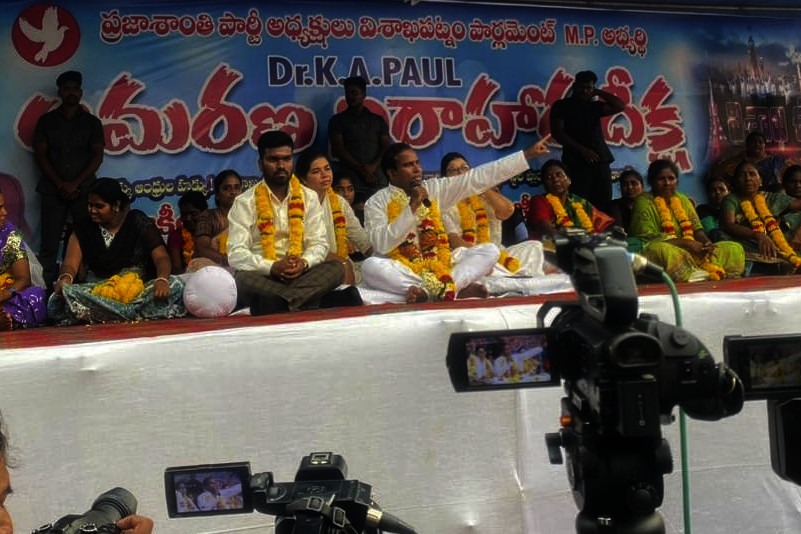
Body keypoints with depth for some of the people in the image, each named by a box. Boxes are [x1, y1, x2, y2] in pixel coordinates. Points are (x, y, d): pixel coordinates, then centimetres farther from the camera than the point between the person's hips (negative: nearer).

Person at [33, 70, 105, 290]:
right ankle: (46, 287, 0)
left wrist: (75, 183, -9)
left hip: (84, 190, 0)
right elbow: (40, 154, 3)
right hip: (53, 190, 1)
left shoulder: (92, 122, 8)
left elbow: (97, 156, 1)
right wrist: (60, 184, -8)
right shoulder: (46, 120, 9)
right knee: (49, 244, -3)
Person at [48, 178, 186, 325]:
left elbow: (161, 257, -8)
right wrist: (65, 278, -30)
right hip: (95, 293, 1)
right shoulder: (83, 228, 7)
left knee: (176, 285, -30)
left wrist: (162, 280, -31)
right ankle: (139, 313, -32)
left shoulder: (138, 222, 2)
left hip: (139, 292, -1)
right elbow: (70, 263, -4)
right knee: (57, 301, -30)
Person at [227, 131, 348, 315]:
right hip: (263, 276, -3)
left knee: (336, 268, -25)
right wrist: (272, 267, -25)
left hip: (301, 274, 3)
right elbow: (236, 254, -9)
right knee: (245, 280, -36)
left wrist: (305, 262, -16)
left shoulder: (309, 197, 10)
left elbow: (319, 243, 7)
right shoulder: (245, 202, 0)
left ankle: (278, 303, -33)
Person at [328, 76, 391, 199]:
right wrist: (361, 170, -10)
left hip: (378, 180, 2)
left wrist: (373, 166, -11)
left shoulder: (378, 120, 18)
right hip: (351, 180, -2)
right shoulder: (337, 120, 11)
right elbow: (338, 149, 0)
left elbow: (386, 147, 9)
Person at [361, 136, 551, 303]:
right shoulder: (377, 202, -3)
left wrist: (528, 153, -1)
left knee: (490, 250, -11)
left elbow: (480, 177, 3)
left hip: (439, 264, 4)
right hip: (402, 270, -4)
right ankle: (457, 288, -33)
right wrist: (411, 207, -21)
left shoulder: (435, 188, 7)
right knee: (371, 266, -35)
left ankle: (429, 290, -29)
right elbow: (381, 245, -17)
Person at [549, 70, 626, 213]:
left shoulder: (594, 106, 21)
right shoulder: (562, 105, 7)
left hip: (601, 160, 5)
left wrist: (598, 92, 14)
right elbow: (557, 132, -4)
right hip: (577, 161, -5)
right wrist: (582, 150, -12)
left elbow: (620, 106, 15)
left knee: (604, 204, -1)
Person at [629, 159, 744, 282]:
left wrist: (707, 243, -10)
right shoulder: (644, 201, -2)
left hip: (690, 251, 7)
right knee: (660, 249, -40)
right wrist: (687, 243, -17)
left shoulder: (682, 199, 18)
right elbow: (647, 237, -13)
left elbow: (697, 229, 14)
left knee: (735, 249, -6)